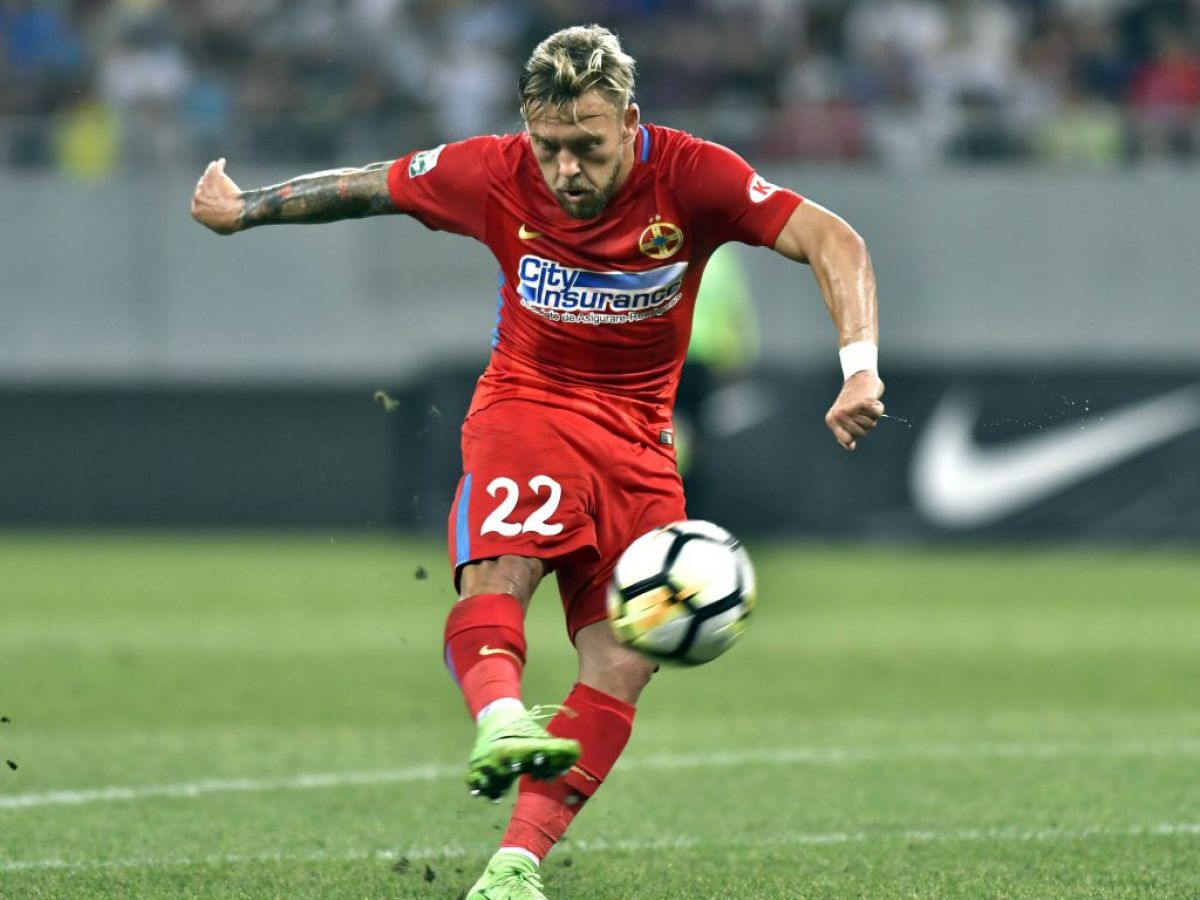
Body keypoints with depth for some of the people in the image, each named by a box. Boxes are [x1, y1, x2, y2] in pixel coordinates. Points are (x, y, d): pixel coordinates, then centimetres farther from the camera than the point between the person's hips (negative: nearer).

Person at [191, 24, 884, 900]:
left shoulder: (690, 177, -15)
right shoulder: (494, 175, -11)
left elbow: (831, 241, -18)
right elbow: (363, 188, 6)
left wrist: (860, 366, -33)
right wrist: (244, 210, 16)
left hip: (640, 438, 1)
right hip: (526, 403, -1)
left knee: (627, 659, -11)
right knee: (496, 564, -34)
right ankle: (500, 719, -60)